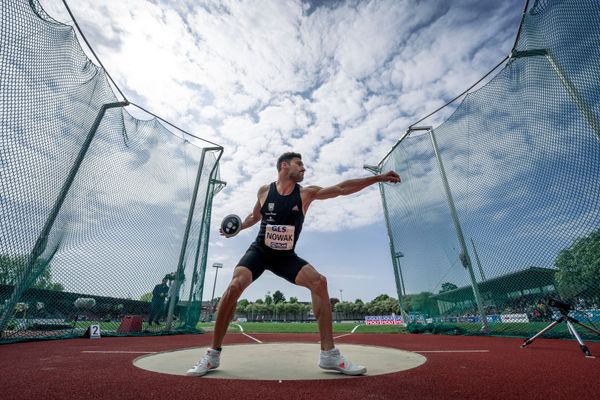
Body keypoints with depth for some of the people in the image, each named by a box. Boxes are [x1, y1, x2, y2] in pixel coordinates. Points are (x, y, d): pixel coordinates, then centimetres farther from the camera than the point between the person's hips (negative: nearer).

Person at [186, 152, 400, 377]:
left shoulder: (306, 193, -6)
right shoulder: (264, 191, -4)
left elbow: (342, 189, -14)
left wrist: (378, 178, -17)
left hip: (286, 256, 1)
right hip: (259, 251, 0)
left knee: (319, 282, -20)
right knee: (235, 286, -24)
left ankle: (329, 354, -10)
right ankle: (213, 355, -4)